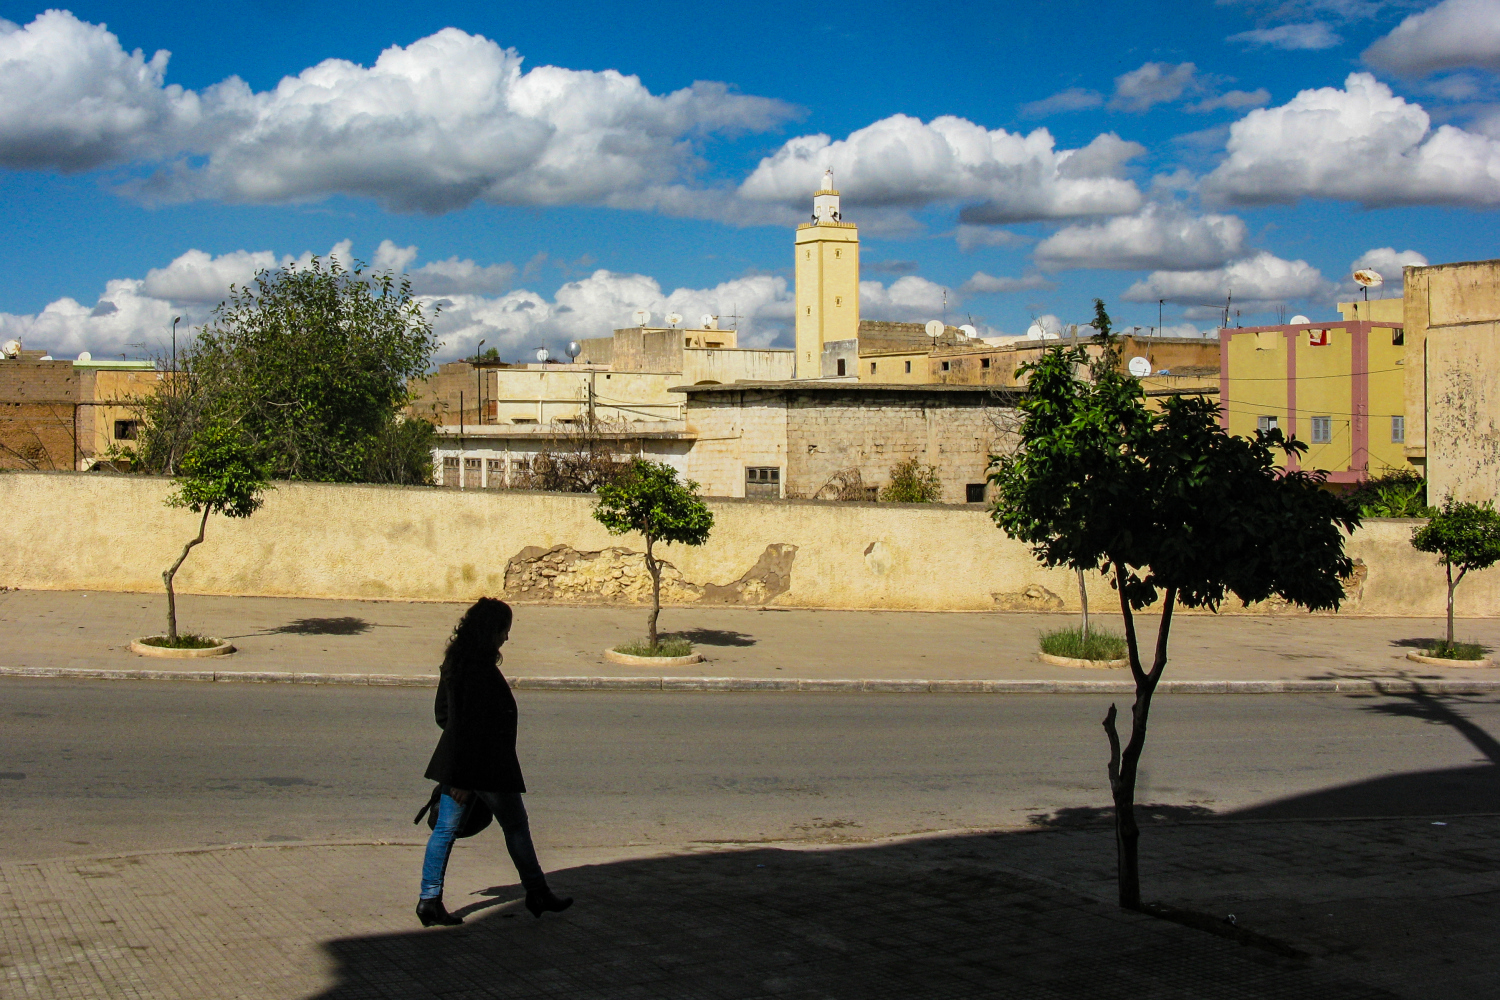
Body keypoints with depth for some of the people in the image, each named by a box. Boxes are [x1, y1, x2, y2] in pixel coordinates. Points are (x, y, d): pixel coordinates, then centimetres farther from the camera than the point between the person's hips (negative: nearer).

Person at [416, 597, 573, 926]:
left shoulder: (454, 662, 7)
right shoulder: (481, 669, -22)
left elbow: (441, 712, 17)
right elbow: (474, 724, -24)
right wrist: (465, 778, -22)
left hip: (453, 760, 8)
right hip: (486, 764, -8)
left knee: (445, 830, 8)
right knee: (516, 826, 7)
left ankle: (429, 900, 6)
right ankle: (537, 893, 18)